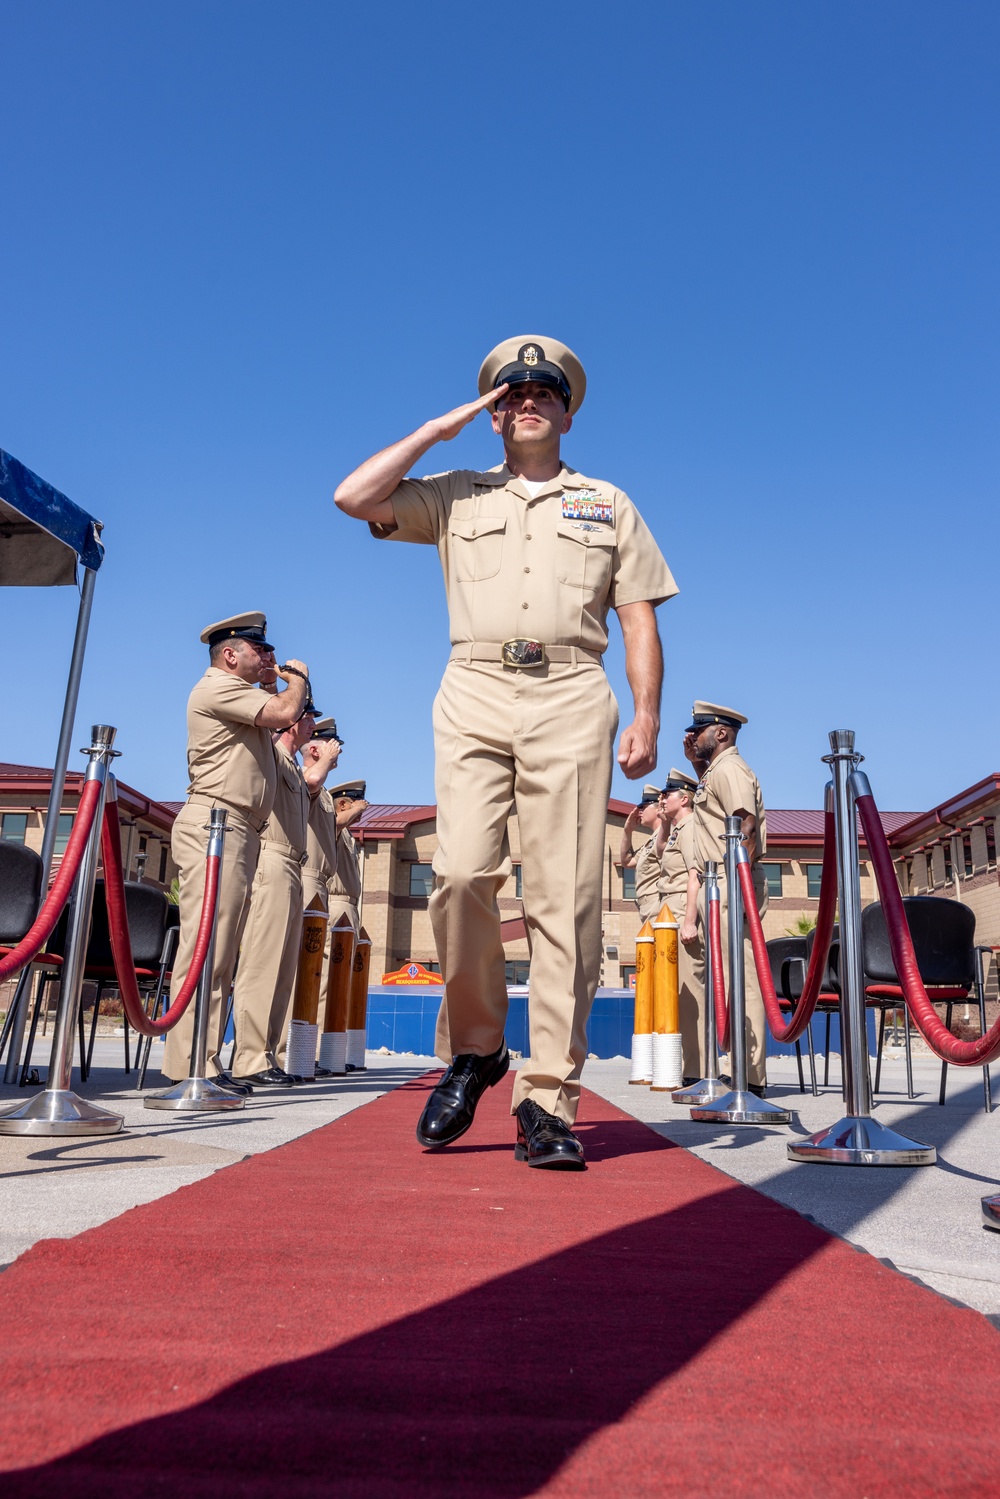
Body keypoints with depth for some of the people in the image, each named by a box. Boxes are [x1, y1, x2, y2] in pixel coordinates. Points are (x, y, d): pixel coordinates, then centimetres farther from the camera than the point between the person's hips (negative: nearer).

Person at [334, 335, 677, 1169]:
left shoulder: (607, 503, 22)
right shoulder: (456, 497, 23)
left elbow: (639, 619, 14)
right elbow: (353, 498, 9)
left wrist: (646, 717, 1)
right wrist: (440, 428, 15)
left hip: (571, 699, 0)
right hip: (475, 697, 1)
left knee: (564, 897, -9)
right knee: (461, 874, -17)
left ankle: (547, 1103, -4)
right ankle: (473, 1049, 6)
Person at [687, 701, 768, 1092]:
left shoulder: (728, 769, -7)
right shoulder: (716, 772, 25)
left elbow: (747, 828, -19)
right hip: (722, 886, 11)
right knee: (734, 979, 9)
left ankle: (749, 1079, -9)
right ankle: (747, 1073, 13)